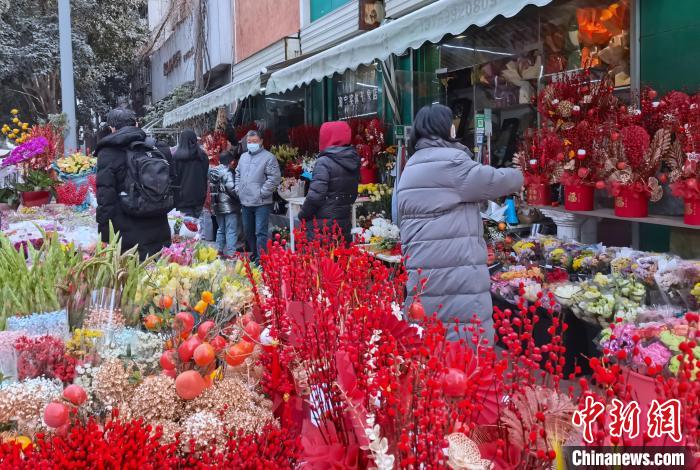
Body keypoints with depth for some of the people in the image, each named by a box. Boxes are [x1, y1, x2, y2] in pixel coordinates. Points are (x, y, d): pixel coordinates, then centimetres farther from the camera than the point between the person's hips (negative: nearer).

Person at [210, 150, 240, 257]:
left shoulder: (212, 172, 8)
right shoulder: (227, 173, -15)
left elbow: (211, 188, 10)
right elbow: (231, 188, -24)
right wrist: (239, 198, -9)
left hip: (217, 206, 7)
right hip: (229, 206, -7)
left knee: (220, 229, 18)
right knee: (231, 231, -2)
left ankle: (219, 251, 23)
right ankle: (230, 253, -4)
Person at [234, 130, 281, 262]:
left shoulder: (268, 157, -8)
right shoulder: (243, 157, 15)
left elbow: (275, 178, -14)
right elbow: (238, 174, 28)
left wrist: (262, 192, -15)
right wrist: (238, 189, 14)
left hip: (261, 203, -7)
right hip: (245, 202, 8)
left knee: (260, 233, -12)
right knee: (248, 232, 17)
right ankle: (255, 255, 33)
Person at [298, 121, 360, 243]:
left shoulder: (324, 162, -16)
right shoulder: (354, 161, 7)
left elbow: (315, 195, -20)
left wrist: (303, 215, -5)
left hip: (322, 225, -7)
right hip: (344, 223, 8)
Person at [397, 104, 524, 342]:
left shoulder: (411, 167, 19)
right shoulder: (450, 162, -10)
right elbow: (500, 180, -7)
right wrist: (516, 176, 16)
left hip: (420, 276, 9)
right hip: (455, 281, -9)